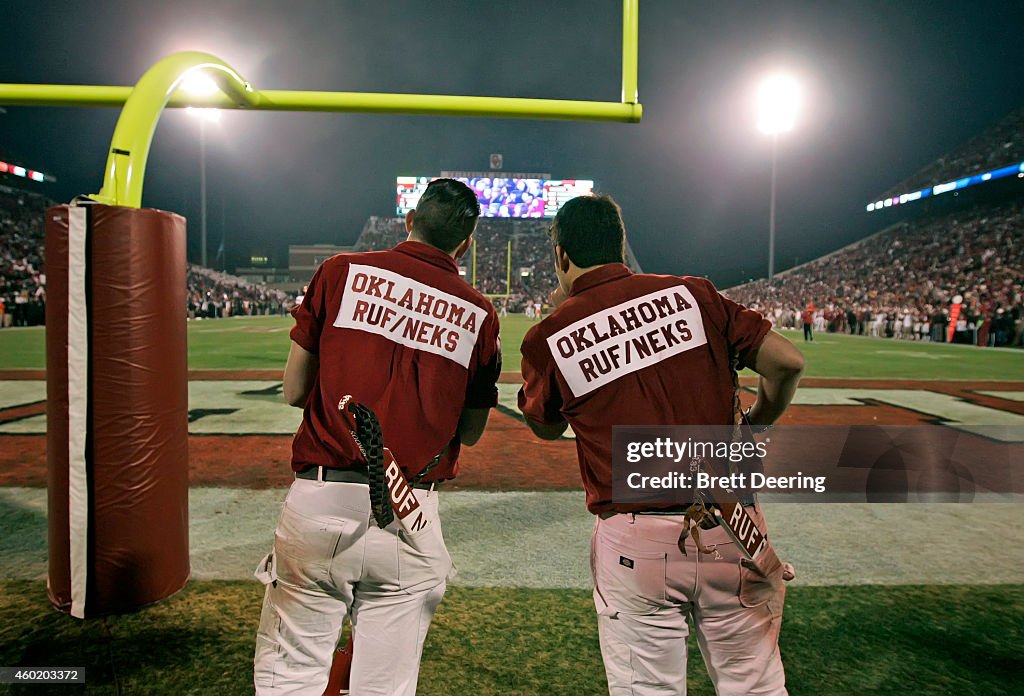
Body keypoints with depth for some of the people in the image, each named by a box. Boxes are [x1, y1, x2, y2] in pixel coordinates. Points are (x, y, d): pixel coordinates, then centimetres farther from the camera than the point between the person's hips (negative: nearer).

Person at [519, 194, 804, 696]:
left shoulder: (549, 338, -3)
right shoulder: (691, 293, 0)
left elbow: (546, 427, 14)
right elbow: (786, 362, -2)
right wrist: (754, 427, 16)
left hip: (633, 545, -1)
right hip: (732, 529, 2)